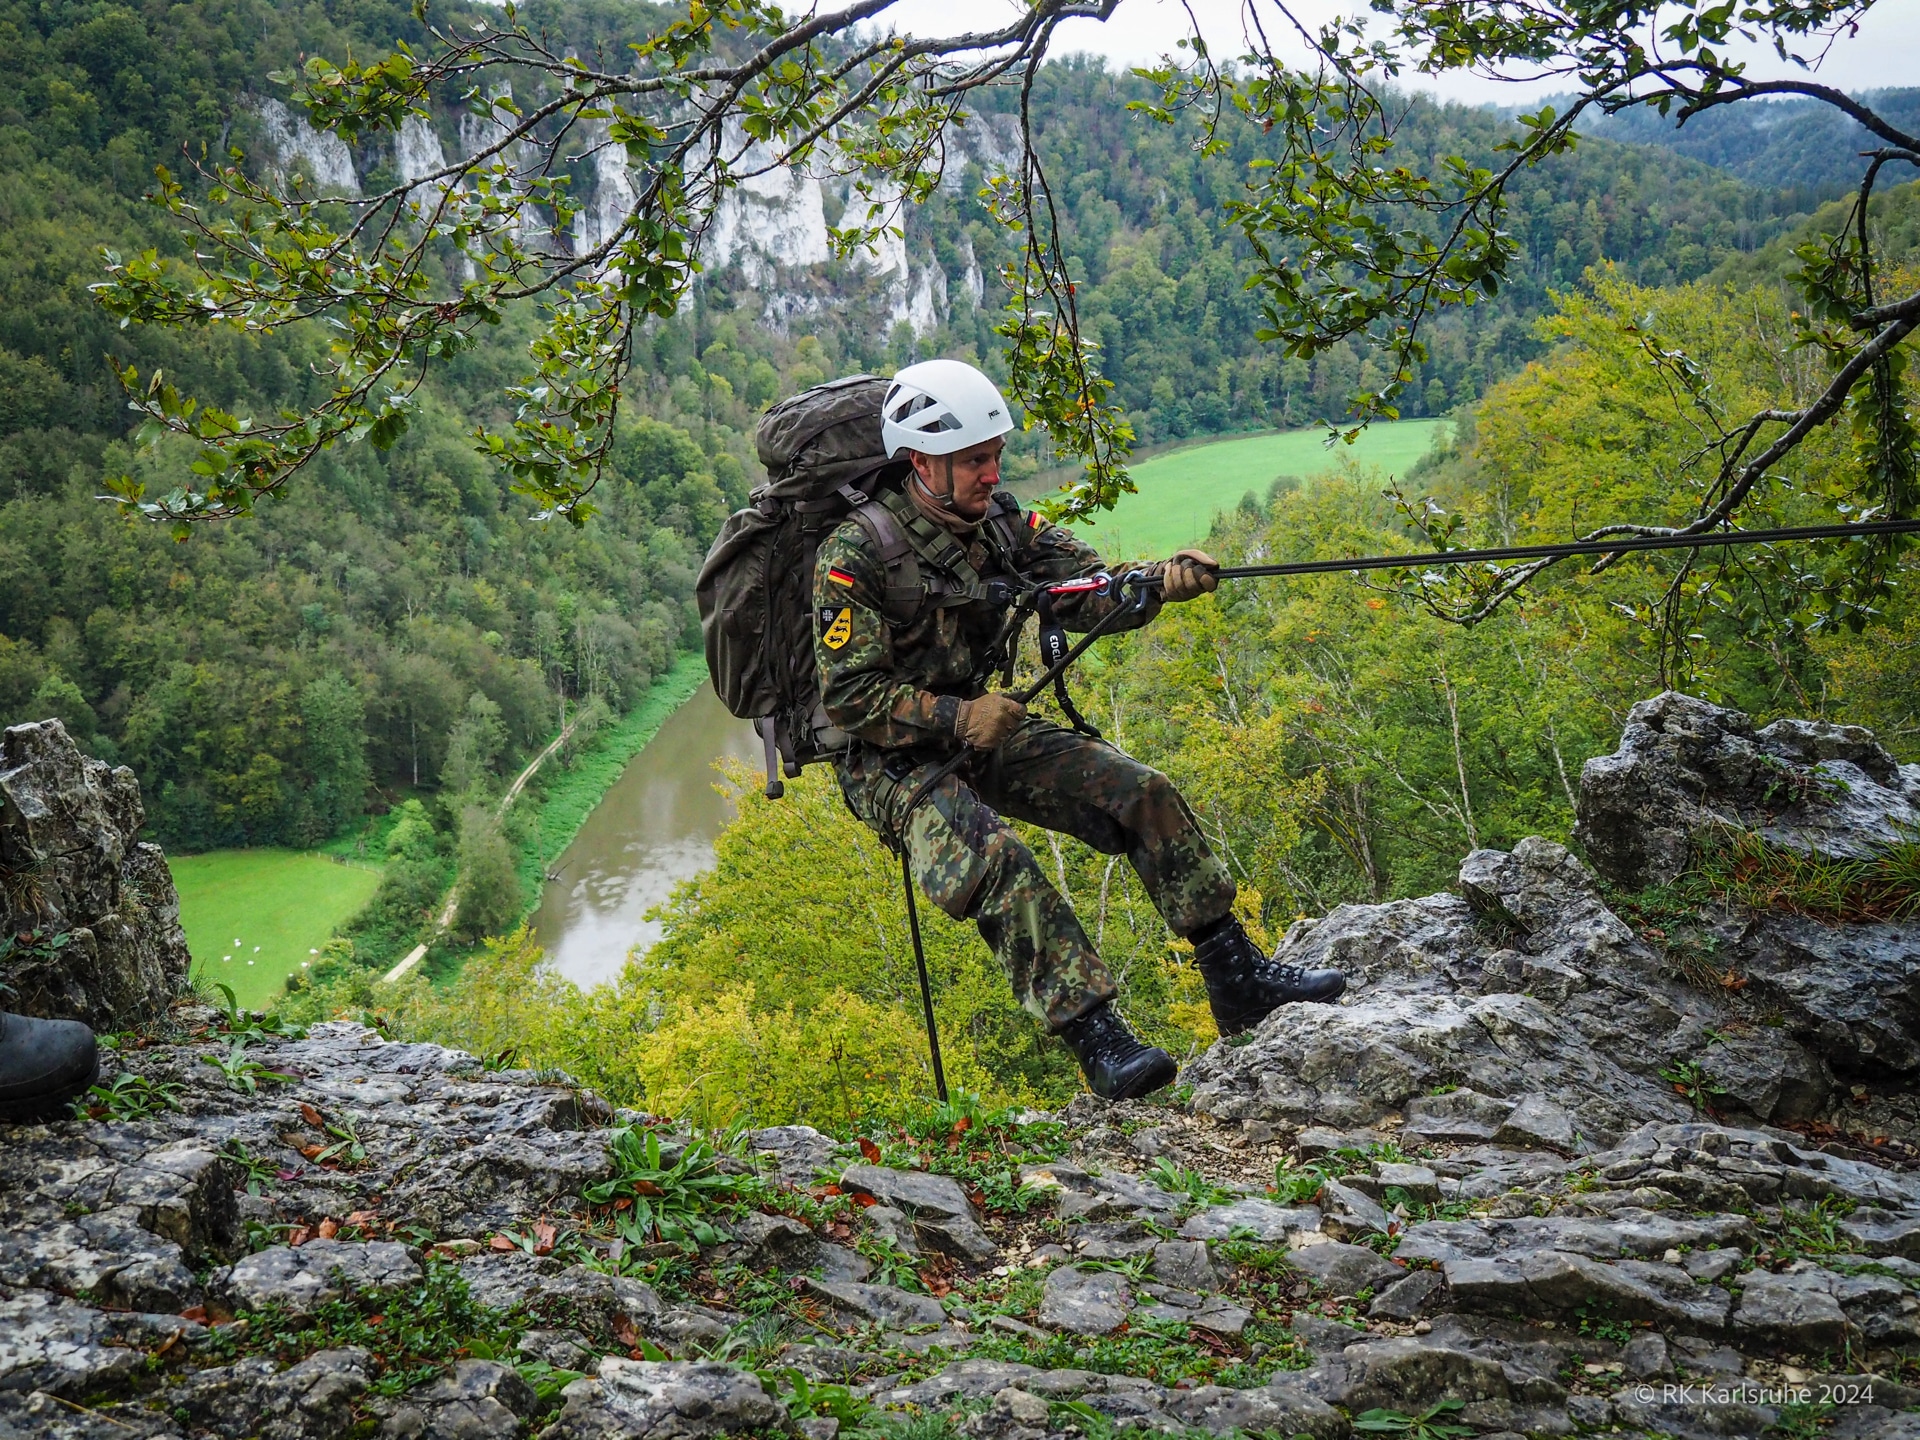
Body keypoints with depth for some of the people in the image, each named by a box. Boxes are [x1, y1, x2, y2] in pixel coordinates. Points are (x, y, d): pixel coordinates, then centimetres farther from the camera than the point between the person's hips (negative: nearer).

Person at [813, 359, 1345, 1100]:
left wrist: (1163, 579, -27)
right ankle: (1098, 1040, -30)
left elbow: (1088, 588, -7)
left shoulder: (999, 524, 2)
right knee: (997, 860, -33)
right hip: (893, 759, -6)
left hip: (985, 730, 6)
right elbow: (849, 695, -18)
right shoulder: (855, 556, -18)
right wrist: (957, 717, -27)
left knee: (1141, 791, -8)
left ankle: (1238, 981, -3)